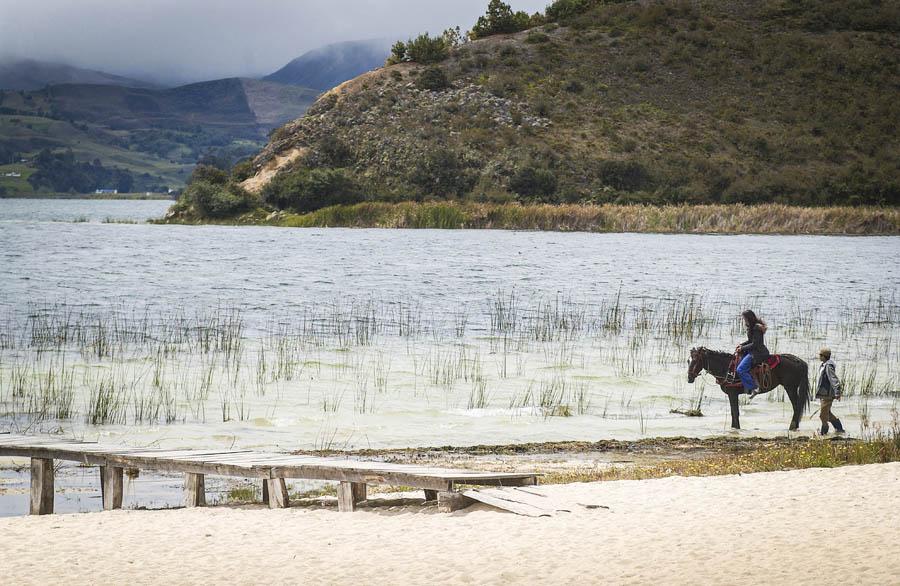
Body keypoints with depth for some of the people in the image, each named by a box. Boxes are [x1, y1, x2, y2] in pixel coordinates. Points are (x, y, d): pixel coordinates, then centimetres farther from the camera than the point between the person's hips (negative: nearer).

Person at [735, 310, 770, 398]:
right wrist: (741, 345, 8)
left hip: (757, 353, -11)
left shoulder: (756, 329, -18)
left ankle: (754, 388, -25)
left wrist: (743, 348, -12)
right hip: (752, 351, 11)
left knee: (740, 369, -22)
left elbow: (754, 344, -20)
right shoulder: (751, 327, 14)